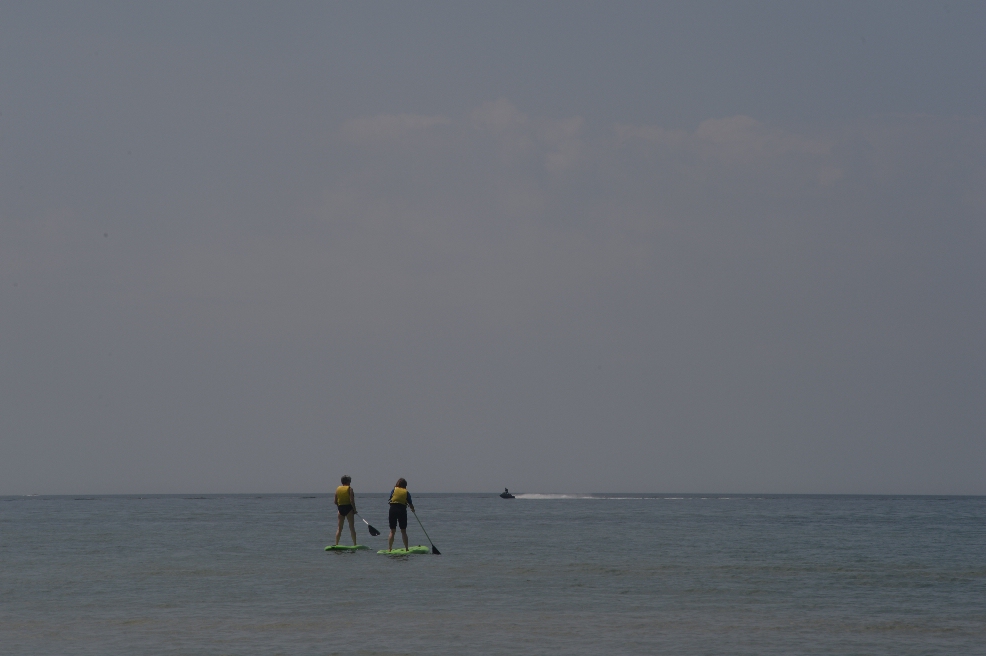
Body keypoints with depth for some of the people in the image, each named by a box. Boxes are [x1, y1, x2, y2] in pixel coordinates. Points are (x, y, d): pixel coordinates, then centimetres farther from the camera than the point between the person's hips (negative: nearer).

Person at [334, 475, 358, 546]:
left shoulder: (338, 489, 7)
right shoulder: (349, 488, -7)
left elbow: (335, 502, 6)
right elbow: (351, 501, -15)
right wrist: (354, 510, -6)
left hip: (340, 508, 4)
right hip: (348, 508, -4)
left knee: (339, 528, 9)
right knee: (351, 527, 1)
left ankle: (336, 544, 3)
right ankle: (354, 544, -1)